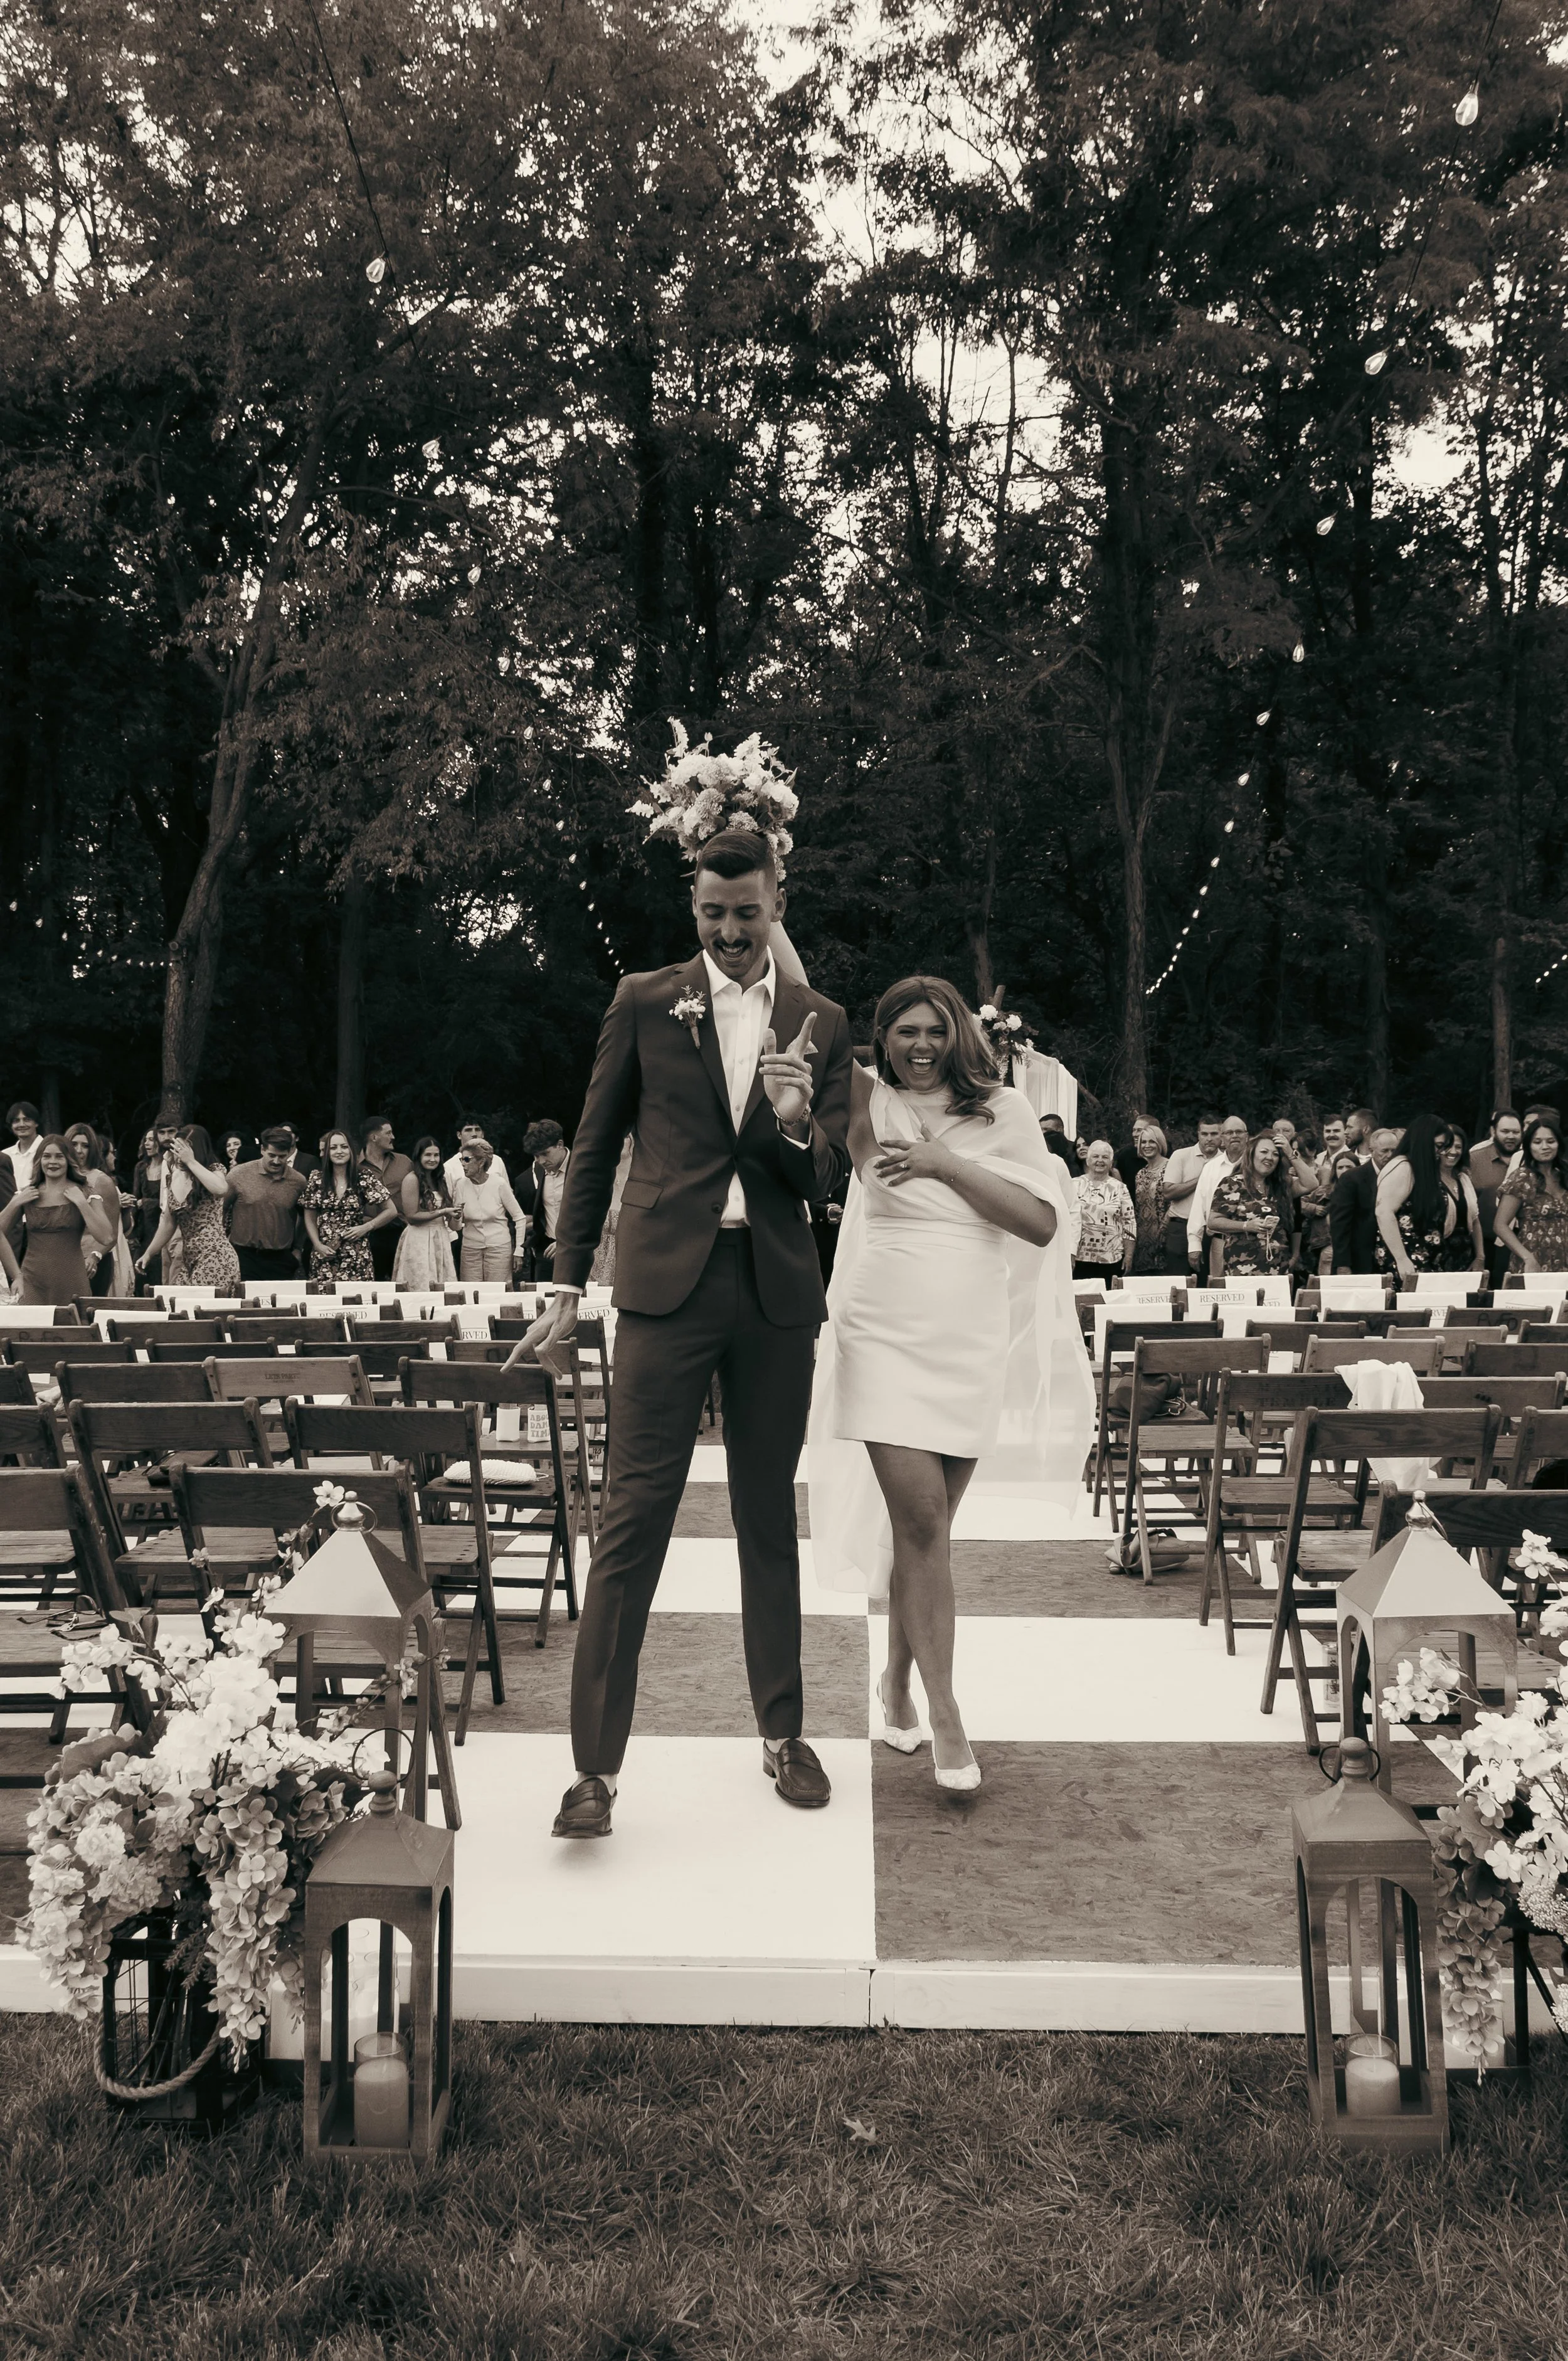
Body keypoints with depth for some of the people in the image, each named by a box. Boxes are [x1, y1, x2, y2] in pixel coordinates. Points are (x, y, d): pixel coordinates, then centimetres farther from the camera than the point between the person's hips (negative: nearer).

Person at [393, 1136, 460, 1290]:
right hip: (419, 1240, -7)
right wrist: (442, 1212, -14)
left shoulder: (439, 1180, 16)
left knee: (442, 1289, 3)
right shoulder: (412, 1179, -7)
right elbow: (411, 1216, -13)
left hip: (440, 1240, 7)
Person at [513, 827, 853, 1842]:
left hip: (776, 1291, 2)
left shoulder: (821, 1023, 8)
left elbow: (829, 1182, 5)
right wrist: (567, 1289, 5)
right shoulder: (645, 1003, 4)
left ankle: (784, 1731, 26)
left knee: (771, 1514, 12)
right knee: (634, 1514, -6)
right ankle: (598, 1765, 1)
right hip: (668, 1283, -2)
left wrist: (797, 1122, -17)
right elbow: (595, 1149, 8)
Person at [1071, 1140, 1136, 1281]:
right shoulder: (1075, 1186, 4)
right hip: (1080, 1258, 0)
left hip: (1112, 1259, 1)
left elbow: (1129, 1223, 6)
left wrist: (1129, 1255, 0)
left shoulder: (1120, 1188, 6)